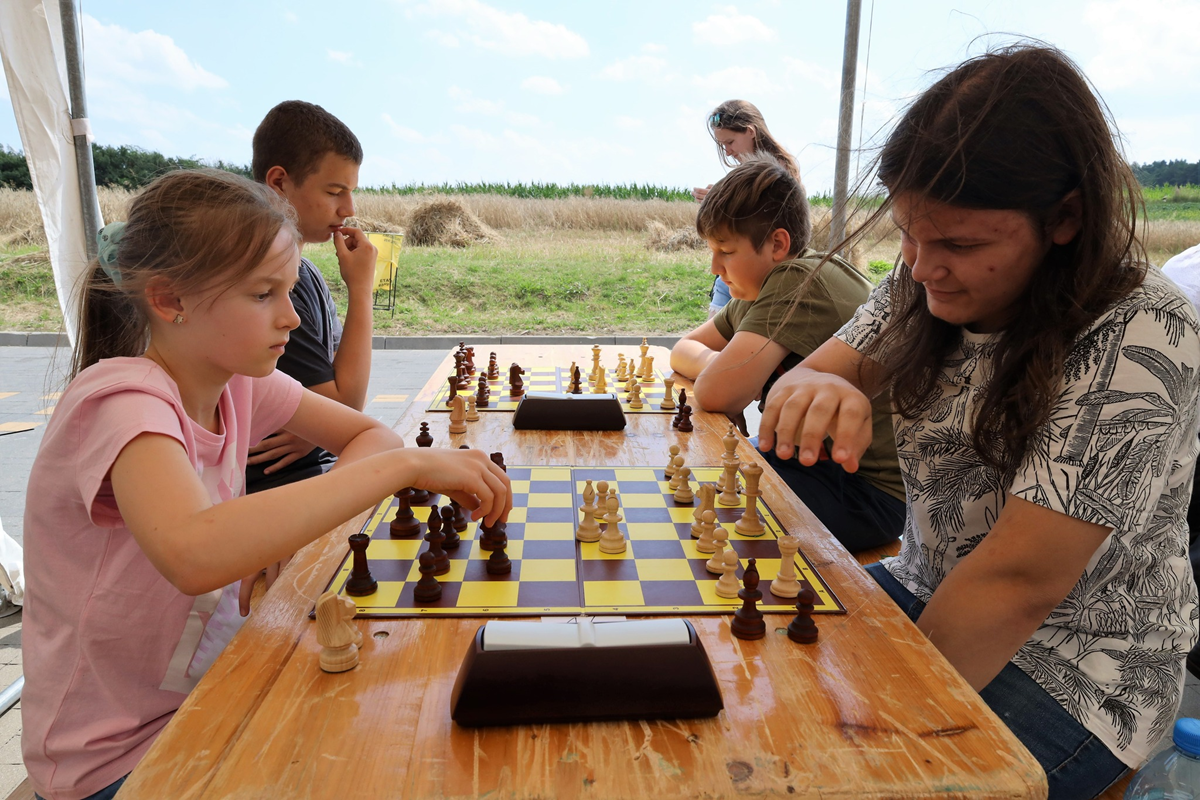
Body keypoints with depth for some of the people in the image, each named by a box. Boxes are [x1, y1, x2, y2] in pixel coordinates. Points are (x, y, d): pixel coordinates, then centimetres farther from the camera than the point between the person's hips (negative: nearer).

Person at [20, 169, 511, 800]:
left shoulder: (239, 382, -3)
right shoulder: (121, 399, -25)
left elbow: (368, 434, 4)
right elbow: (193, 554, -43)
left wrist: (285, 531, -14)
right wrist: (406, 465, -39)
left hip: (215, 683, 6)